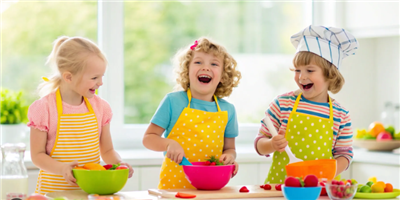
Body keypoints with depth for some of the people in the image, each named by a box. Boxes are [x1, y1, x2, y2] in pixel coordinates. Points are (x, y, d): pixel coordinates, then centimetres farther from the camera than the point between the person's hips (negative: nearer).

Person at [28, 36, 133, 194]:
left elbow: (107, 150, 17)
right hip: (55, 189, -3)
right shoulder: (44, 108, -5)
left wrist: (118, 163, -4)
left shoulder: (99, 107, 9)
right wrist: (62, 169, -19)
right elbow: (37, 155, -2)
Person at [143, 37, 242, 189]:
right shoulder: (173, 101, 1)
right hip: (174, 182, -5)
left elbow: (229, 148, 19)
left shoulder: (227, 110, 9)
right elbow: (149, 138, 4)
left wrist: (229, 157, -3)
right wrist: (169, 144, -15)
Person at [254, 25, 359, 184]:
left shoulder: (341, 116, 4)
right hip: (280, 182, 2)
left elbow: (344, 155, 8)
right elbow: (260, 144, 7)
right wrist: (272, 145, -14)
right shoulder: (282, 104, 2)